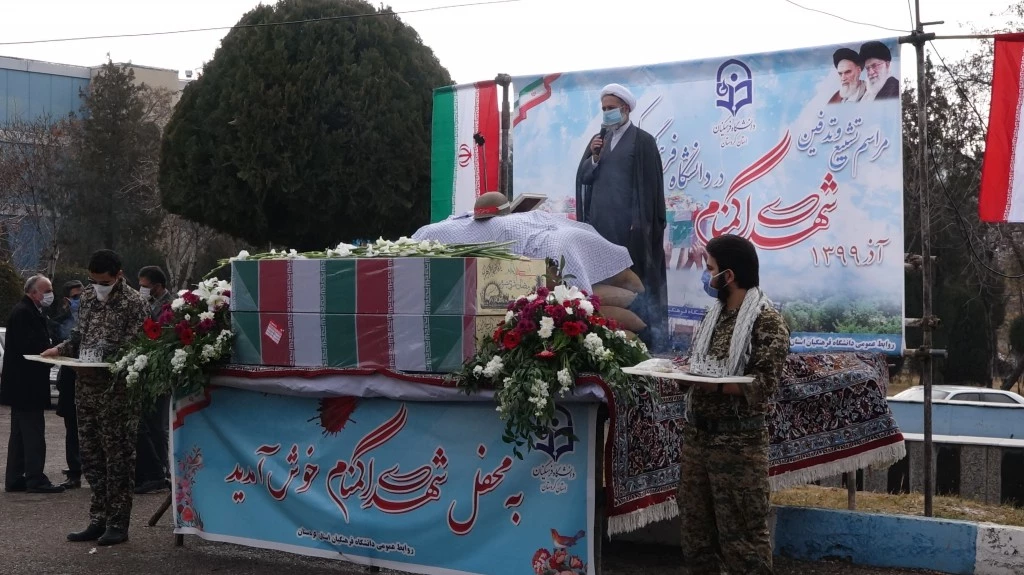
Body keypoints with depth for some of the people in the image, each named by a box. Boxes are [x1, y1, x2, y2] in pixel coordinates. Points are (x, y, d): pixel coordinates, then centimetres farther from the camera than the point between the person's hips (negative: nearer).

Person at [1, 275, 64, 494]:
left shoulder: (31, 312, 17)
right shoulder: (23, 313, -16)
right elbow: (29, 347, -24)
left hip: (23, 385, 11)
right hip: (26, 383, -11)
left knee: (21, 433, 13)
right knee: (34, 432, -9)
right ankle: (35, 479, -7)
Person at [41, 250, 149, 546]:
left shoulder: (134, 303, -10)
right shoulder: (88, 297, 12)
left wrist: (100, 363, -23)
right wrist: (60, 350, 1)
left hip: (117, 391, -7)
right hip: (87, 388, 7)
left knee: (118, 456, 0)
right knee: (91, 455, 11)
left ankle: (118, 524, 8)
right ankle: (98, 521, 20)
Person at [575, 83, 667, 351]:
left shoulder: (642, 141, -2)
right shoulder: (598, 140, 15)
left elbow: (650, 184, -7)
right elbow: (583, 177, 10)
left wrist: (642, 222, -13)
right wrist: (593, 157, -8)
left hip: (628, 222, -5)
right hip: (600, 221, 5)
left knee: (634, 277, -5)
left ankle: (643, 337, -2)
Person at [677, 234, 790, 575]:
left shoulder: (766, 320, -11)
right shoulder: (715, 314, 13)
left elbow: (762, 385, -18)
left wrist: (709, 383, -25)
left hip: (737, 442, -8)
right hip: (696, 434, 8)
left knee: (741, 535, -1)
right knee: (695, 528, 14)